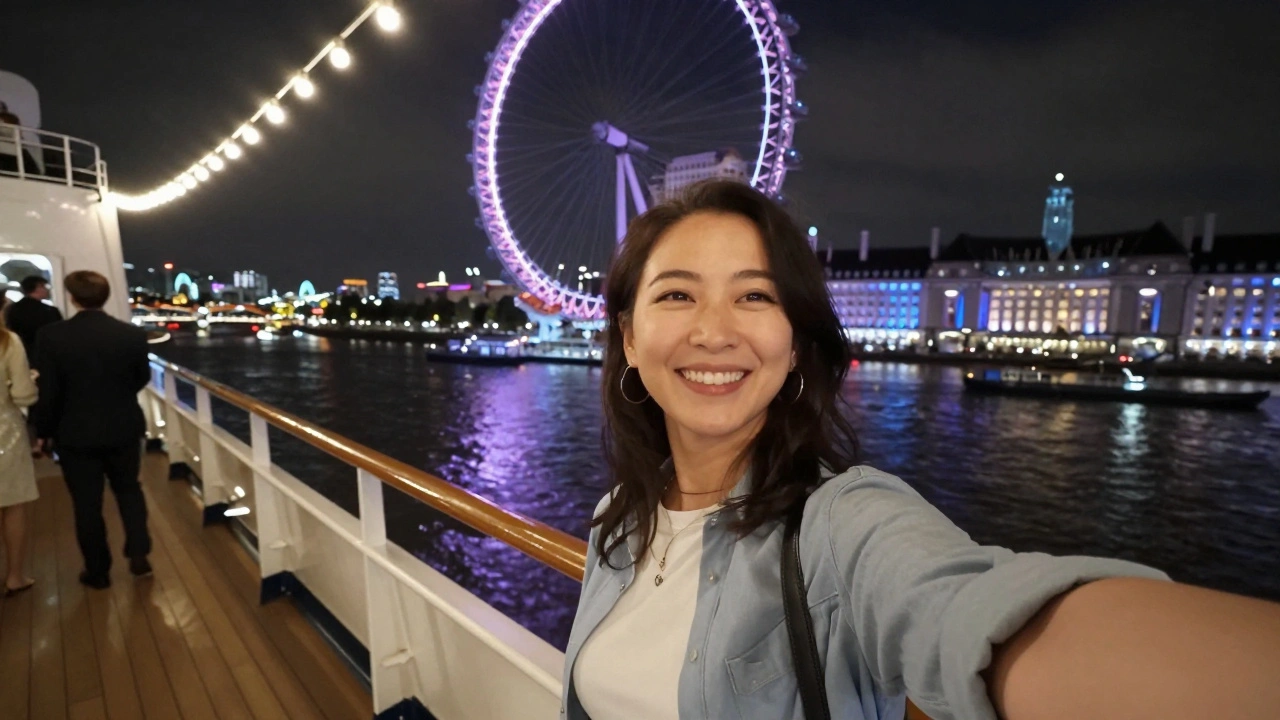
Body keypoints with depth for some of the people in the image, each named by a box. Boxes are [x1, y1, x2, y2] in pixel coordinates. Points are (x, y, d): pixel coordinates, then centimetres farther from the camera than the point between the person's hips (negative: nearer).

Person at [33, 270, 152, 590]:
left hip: (75, 433, -1)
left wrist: (43, 431, 5)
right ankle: (138, 554, 18)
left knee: (87, 503, 10)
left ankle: (98, 571, 22)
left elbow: (48, 391, -10)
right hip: (124, 428, 2)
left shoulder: (51, 336, -14)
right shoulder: (133, 334, -10)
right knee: (129, 489, 20)